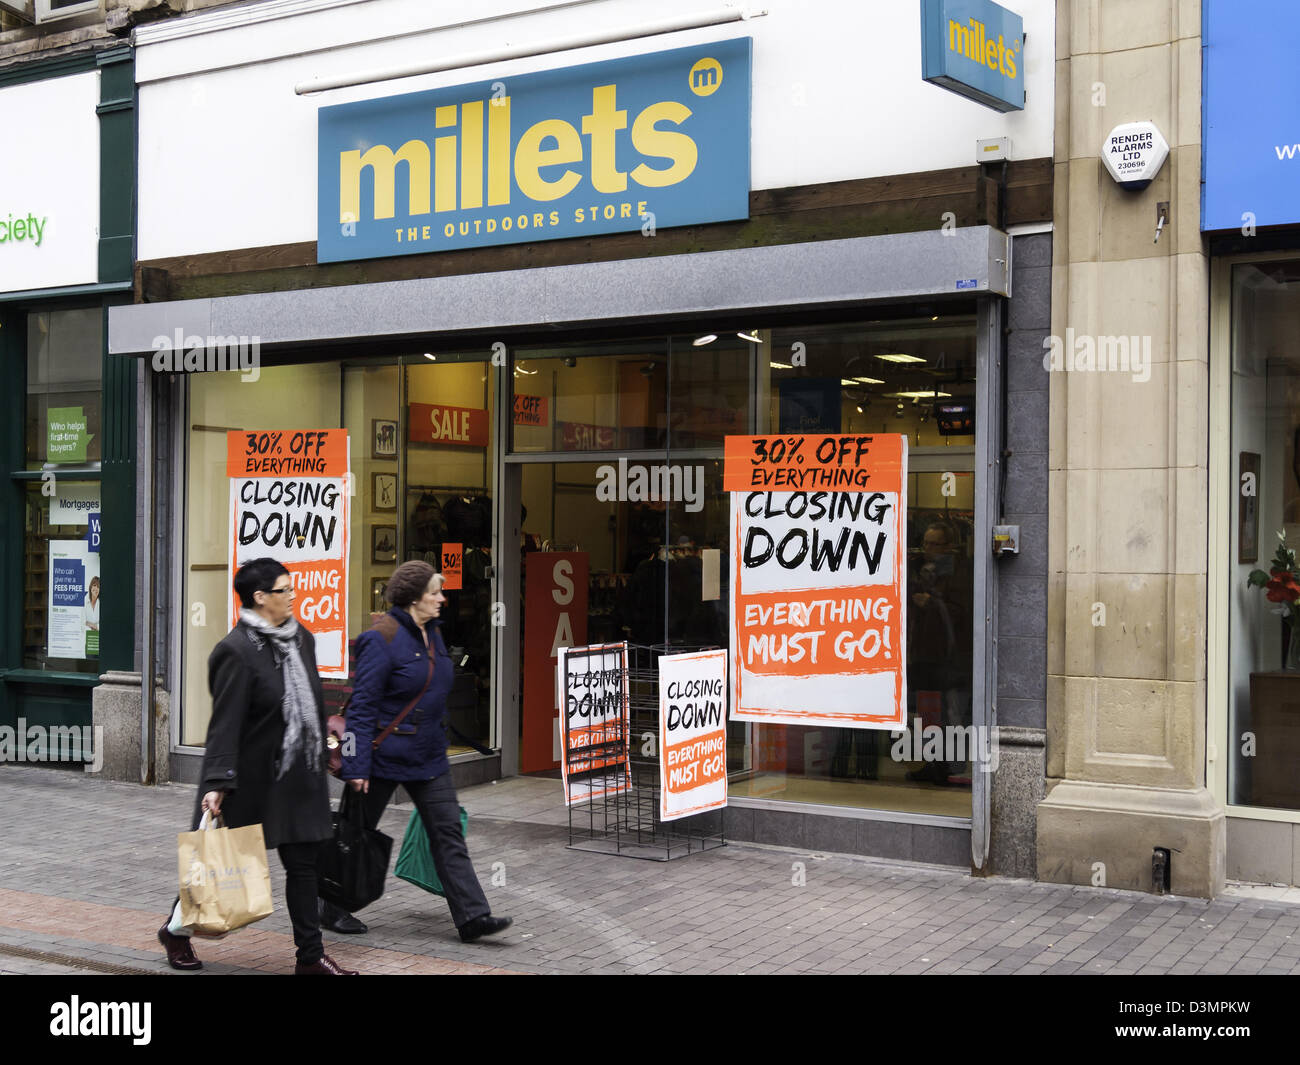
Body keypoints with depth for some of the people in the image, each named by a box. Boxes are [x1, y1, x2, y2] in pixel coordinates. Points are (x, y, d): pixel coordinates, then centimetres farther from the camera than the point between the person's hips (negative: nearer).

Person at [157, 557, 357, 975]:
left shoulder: (302, 639, 7)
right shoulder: (237, 651, -16)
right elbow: (225, 722, -20)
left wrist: (321, 756, 18)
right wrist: (217, 783, -24)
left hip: (298, 778, 7)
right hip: (252, 780, -7)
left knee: (302, 863, 7)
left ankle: (311, 956, 13)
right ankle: (176, 930, 32)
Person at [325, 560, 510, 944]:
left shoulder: (432, 635, 9)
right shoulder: (382, 639, -17)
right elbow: (362, 706, -18)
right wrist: (356, 765, -21)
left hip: (428, 757, 7)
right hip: (384, 756, -7)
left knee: (448, 832, 1)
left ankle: (473, 916, 0)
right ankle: (334, 909, 27)